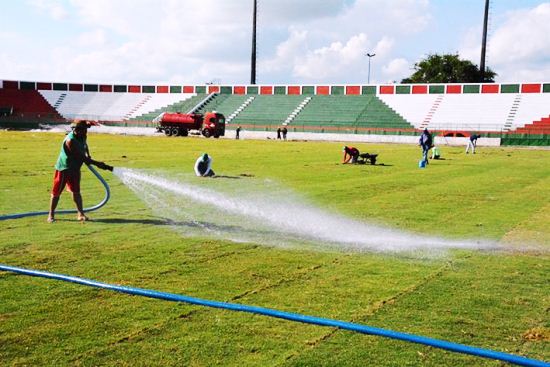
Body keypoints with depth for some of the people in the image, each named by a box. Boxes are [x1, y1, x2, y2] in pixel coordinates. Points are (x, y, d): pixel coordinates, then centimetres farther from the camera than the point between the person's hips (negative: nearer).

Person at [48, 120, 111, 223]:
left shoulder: (82, 137, -5)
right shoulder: (70, 140, -29)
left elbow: (85, 145, 21)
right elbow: (81, 157, -30)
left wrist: (88, 156, 4)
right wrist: (97, 164, -31)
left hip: (75, 168, 7)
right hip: (63, 168, -7)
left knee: (76, 191, 6)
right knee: (56, 192, 3)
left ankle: (80, 213, 7)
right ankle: (51, 215, 13)